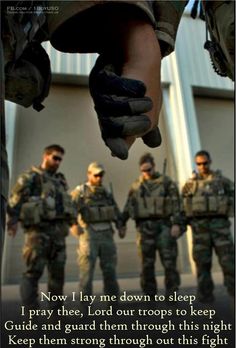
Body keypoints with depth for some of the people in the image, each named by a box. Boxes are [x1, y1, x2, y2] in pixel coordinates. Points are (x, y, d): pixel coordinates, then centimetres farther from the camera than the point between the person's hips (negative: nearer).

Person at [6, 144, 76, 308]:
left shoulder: (61, 180, 20)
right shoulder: (31, 176, 1)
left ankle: (56, 309, 24)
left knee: (58, 271, 11)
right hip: (39, 229, -6)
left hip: (58, 230, 6)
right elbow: (16, 199, -8)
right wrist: (12, 221, -15)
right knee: (34, 271, -4)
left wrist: (73, 221, 16)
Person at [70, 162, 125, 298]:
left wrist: (120, 227, -1)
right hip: (89, 235, -4)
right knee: (87, 271, -3)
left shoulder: (106, 193, 13)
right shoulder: (80, 192, -3)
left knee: (110, 270, 7)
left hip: (106, 234, 5)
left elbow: (116, 212, 16)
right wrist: (74, 224, -37)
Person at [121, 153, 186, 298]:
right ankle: (150, 295, 19)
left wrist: (176, 223, -12)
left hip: (163, 225, -2)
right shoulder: (136, 185, 11)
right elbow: (128, 206, 12)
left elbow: (176, 203, -3)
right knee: (147, 264, 7)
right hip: (144, 227, 2)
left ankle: (171, 294, 13)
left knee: (169, 261, 0)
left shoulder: (167, 182, 4)